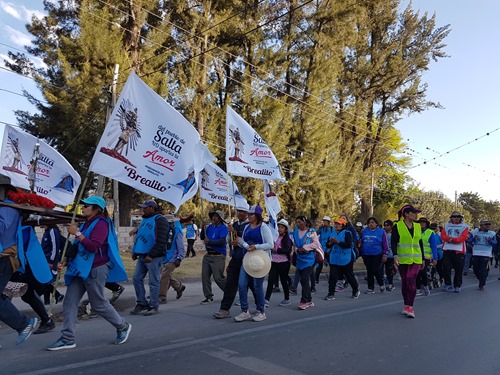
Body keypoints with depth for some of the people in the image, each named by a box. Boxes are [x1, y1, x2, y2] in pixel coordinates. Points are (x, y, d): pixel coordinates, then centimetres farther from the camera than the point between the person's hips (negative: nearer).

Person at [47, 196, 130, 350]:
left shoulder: (101, 223, -12)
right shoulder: (86, 224, 16)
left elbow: (93, 246, -24)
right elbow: (78, 247, 23)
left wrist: (77, 233, -22)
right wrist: (65, 261, 13)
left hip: (95, 269, -9)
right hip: (81, 268, 9)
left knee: (99, 304, 1)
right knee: (69, 302, 3)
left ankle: (123, 327, 19)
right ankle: (67, 339, 9)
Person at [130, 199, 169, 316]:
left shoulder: (160, 220, -12)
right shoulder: (145, 219, 17)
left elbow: (161, 241, -19)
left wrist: (151, 255, -21)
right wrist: (135, 251, 16)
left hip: (153, 257, -9)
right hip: (142, 256, 9)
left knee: (153, 282, -1)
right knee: (136, 278, 9)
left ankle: (153, 306, 9)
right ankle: (141, 303, 20)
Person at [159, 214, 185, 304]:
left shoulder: (176, 232, -10)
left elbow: (181, 247, -11)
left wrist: (179, 259, -16)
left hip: (172, 259, -7)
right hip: (163, 258, 7)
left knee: (164, 277, -10)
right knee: (168, 276, 16)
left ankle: (162, 297, -1)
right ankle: (180, 287, 38)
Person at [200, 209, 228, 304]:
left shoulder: (223, 228, -8)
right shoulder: (210, 227, 12)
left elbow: (222, 241, -19)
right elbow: (203, 237, 15)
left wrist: (209, 242, -21)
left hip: (218, 256, -7)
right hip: (208, 255, 7)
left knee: (218, 278, -5)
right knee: (205, 276, 4)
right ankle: (209, 297, 15)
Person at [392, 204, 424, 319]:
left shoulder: (418, 226, 9)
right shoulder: (397, 226, -4)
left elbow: (420, 243, 16)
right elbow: (393, 242, -8)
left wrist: (423, 259, 18)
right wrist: (395, 255, -22)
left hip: (416, 259, 1)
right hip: (402, 259, -1)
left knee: (411, 280, -15)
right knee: (404, 282, 9)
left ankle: (410, 307, -8)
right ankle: (406, 305, 23)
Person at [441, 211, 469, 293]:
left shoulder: (464, 226, 6)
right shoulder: (446, 225, 14)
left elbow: (464, 237, -7)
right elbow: (443, 235, 3)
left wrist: (453, 239, -19)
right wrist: (449, 238, -18)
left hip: (459, 251, -2)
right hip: (447, 250, 2)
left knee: (458, 269, 1)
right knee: (446, 268, 1)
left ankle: (457, 286, 13)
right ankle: (447, 284, 11)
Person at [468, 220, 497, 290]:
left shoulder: (492, 234, 3)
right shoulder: (474, 232, 3)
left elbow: (495, 243, 1)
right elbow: (469, 241, 3)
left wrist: (490, 241, -19)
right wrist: (474, 239, -16)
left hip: (486, 254, -1)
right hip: (476, 253, 2)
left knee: (483, 270, -6)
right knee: (475, 269, 7)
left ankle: (482, 285, 0)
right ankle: (481, 280, 31)